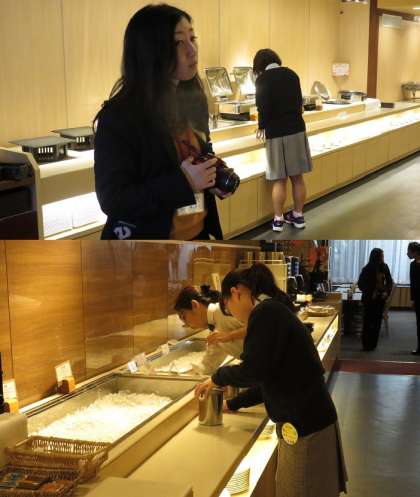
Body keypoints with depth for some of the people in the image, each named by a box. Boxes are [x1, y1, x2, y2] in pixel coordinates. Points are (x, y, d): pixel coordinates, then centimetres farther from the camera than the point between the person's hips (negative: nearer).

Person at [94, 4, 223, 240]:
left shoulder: (193, 101, 2)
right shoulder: (118, 117, -20)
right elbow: (112, 200, -22)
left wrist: (218, 175, -5)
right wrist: (183, 183, -28)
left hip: (196, 236, 7)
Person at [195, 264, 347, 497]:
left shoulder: (265, 312, -16)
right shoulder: (274, 311, 14)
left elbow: (254, 371, -23)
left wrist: (218, 377, -5)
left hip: (305, 425, -9)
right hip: (309, 418, 9)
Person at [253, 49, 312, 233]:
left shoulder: (263, 78, -7)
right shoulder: (291, 74, 9)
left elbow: (263, 106, -13)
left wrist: (262, 126, 3)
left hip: (276, 132, -4)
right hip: (297, 128, 4)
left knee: (279, 179, 2)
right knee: (297, 177, 9)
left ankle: (278, 220, 8)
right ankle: (298, 216, 18)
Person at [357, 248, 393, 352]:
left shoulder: (384, 267, 1)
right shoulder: (367, 269, -10)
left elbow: (390, 282, 9)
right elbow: (361, 284, -7)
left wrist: (387, 292, -6)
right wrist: (371, 293, -13)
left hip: (381, 299, 4)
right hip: (369, 299, -4)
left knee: (377, 321, 6)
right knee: (368, 322, -1)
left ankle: (373, 344, 14)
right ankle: (366, 345, 5)